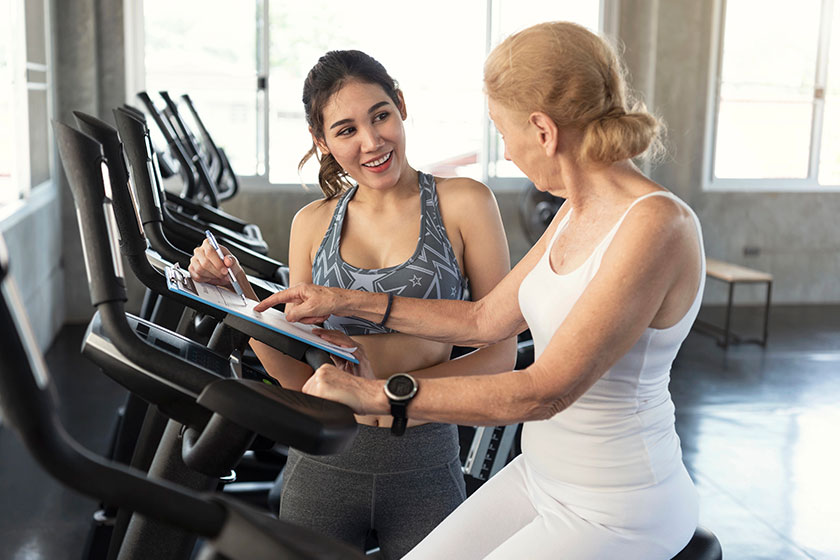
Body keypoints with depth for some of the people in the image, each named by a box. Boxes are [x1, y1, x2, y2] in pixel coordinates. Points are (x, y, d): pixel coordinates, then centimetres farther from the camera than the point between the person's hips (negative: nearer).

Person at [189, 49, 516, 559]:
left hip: (424, 464, -2)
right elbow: (300, 376, 4)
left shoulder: (463, 204, -6)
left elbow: (500, 351, -6)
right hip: (324, 463, 2)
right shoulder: (313, 224, 3)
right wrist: (239, 295, -8)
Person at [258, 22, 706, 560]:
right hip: (542, 474, 8)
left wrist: (379, 394, -29)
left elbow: (545, 390, -30)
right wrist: (348, 302, 8)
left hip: (620, 513, -7)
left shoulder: (657, 225, -26)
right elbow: (486, 319, 10)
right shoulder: (577, 211, 3)